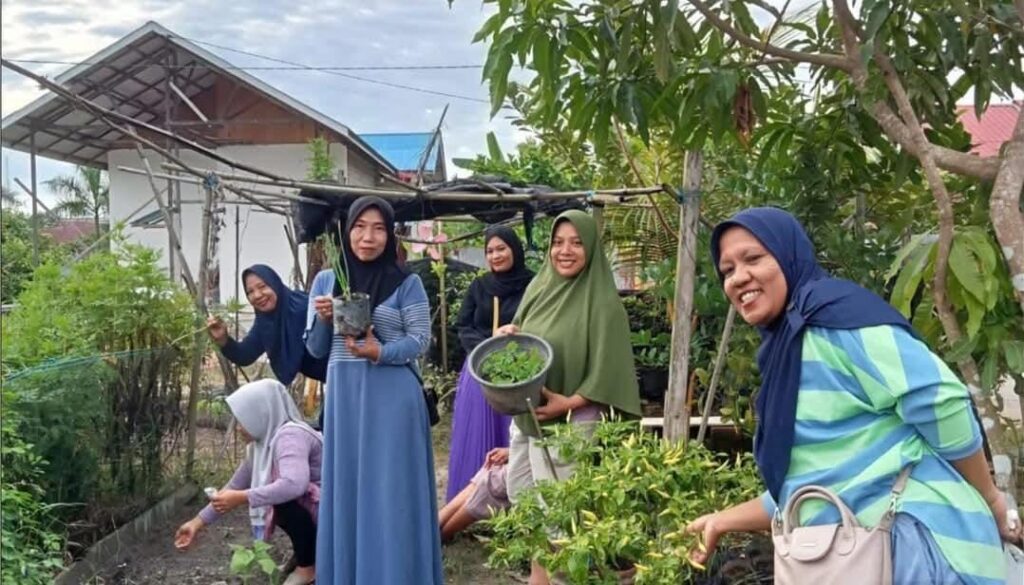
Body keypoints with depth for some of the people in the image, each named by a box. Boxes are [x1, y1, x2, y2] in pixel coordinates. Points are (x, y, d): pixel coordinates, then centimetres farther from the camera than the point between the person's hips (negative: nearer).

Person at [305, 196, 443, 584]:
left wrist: (380, 353, -20)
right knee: (347, 487, 9)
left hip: (392, 398, -3)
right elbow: (315, 349, 11)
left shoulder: (407, 283, -1)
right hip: (343, 397, 4)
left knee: (391, 491, 0)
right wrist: (323, 319, -9)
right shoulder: (325, 281, 9)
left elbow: (420, 339, -4)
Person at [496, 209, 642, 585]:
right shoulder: (539, 286, 6)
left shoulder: (602, 302, -13)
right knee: (521, 498, 16)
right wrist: (508, 334, -4)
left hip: (568, 423, -7)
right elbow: (520, 338, 18)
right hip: (524, 415, 7)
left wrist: (569, 403, -24)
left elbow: (608, 372, -15)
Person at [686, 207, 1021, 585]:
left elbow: (939, 400, -18)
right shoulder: (783, 351, 14)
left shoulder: (833, 309, -12)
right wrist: (724, 521, 21)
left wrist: (989, 501, -7)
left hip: (911, 541, -8)